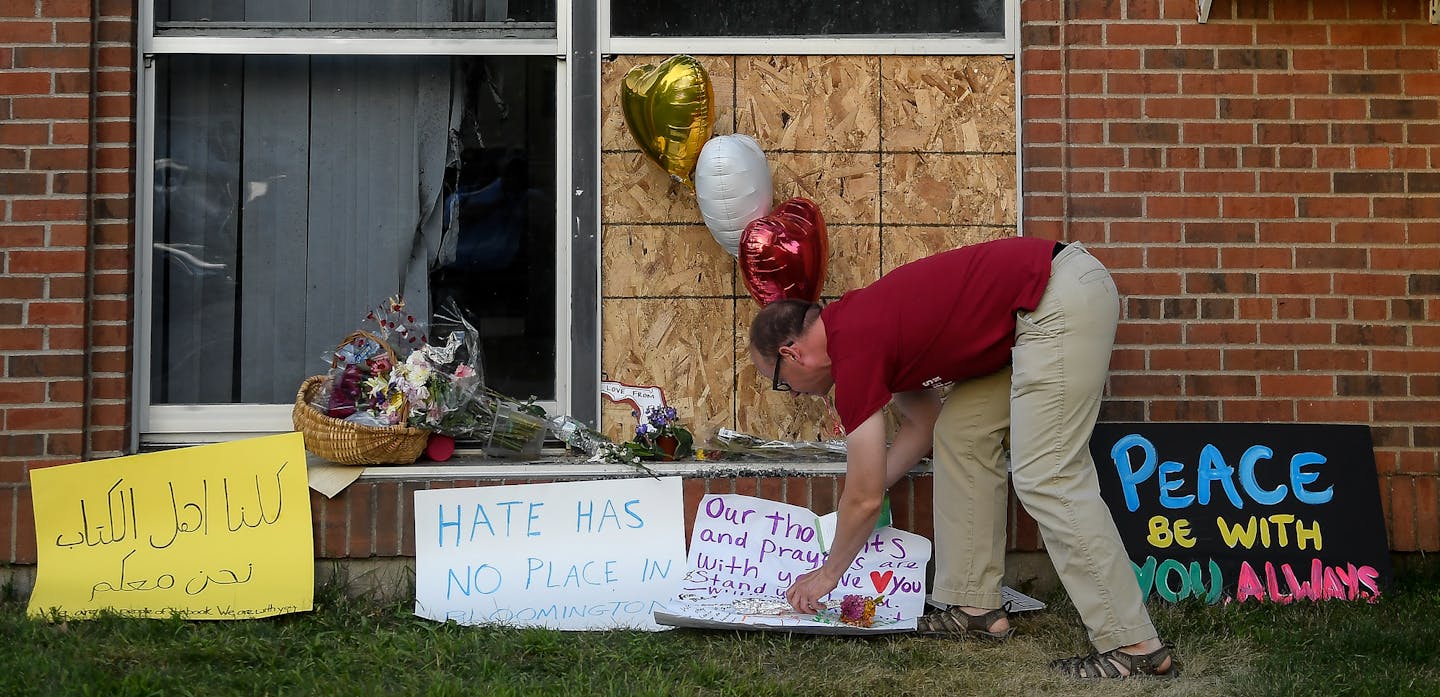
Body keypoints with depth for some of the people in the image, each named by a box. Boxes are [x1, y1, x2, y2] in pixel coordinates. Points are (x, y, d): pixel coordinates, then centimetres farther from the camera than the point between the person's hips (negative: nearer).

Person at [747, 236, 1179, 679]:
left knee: (1046, 478, -12)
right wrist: (867, 489, 29)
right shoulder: (860, 321, 15)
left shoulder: (854, 348, -11)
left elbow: (866, 499, -5)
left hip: (1062, 298, -10)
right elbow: (924, 422, 30)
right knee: (961, 436, 13)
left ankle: (1134, 646, -11)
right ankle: (977, 607, 16)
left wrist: (829, 572, 11)